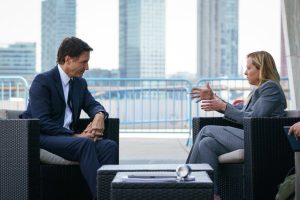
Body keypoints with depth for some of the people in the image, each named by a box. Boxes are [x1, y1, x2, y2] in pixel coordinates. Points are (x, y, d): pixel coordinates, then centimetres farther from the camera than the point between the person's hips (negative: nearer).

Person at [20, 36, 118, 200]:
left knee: (109, 145, -22)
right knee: (85, 144, -35)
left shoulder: (80, 83, 15)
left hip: (69, 137, 7)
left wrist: (99, 115, -12)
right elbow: (42, 123, -17)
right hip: (42, 138, -7)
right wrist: (77, 135, -20)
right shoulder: (42, 81, -9)